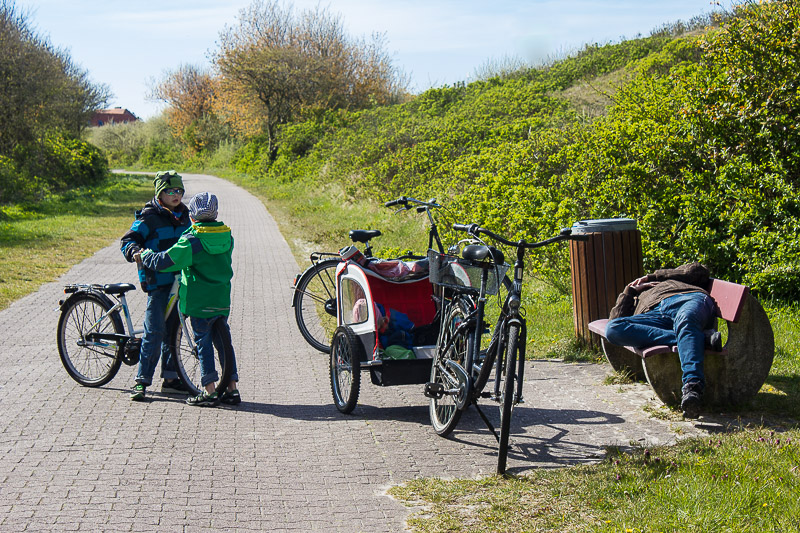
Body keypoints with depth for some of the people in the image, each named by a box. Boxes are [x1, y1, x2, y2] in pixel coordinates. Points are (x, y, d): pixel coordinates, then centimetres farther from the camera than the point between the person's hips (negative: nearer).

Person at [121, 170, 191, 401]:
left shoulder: (184, 216, 14)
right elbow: (128, 240, -10)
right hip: (157, 280, -6)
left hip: (179, 278, 7)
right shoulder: (149, 217, -6)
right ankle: (141, 381, -5)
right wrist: (134, 252, -30)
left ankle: (170, 378, 20)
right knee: (155, 330, -11)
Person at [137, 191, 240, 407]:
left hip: (199, 303, -5)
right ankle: (232, 389, 14)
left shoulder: (191, 242, -14)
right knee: (224, 342, 12)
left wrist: (144, 255, 6)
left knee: (204, 344, 1)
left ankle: (210, 392, 1)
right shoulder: (227, 238, 4)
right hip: (222, 302, 5)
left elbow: (164, 262, -13)